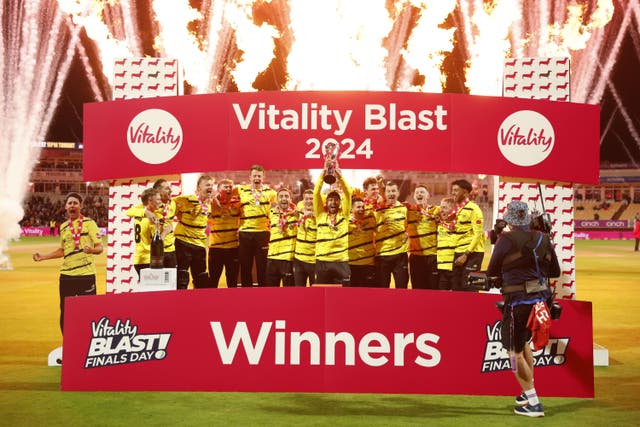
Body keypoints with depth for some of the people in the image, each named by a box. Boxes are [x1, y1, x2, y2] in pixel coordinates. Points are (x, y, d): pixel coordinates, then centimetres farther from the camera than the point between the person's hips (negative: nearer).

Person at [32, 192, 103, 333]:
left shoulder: (89, 223, -2)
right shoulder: (63, 227, 13)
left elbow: (99, 247, -7)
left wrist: (92, 250, -29)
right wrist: (42, 256, 16)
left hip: (86, 275, -5)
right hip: (66, 275, 5)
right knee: (64, 313, 9)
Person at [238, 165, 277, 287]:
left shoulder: (270, 192, 8)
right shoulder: (241, 190, 6)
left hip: (263, 232, 0)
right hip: (244, 233, 0)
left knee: (262, 266, 3)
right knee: (245, 266, 5)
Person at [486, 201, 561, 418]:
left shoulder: (506, 240, -10)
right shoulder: (543, 239, 5)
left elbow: (491, 272, -1)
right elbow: (555, 272, 13)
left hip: (518, 301, -6)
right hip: (541, 299, 7)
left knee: (515, 352, 3)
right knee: (523, 342, 26)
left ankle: (533, 402, 1)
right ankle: (528, 392, 33)